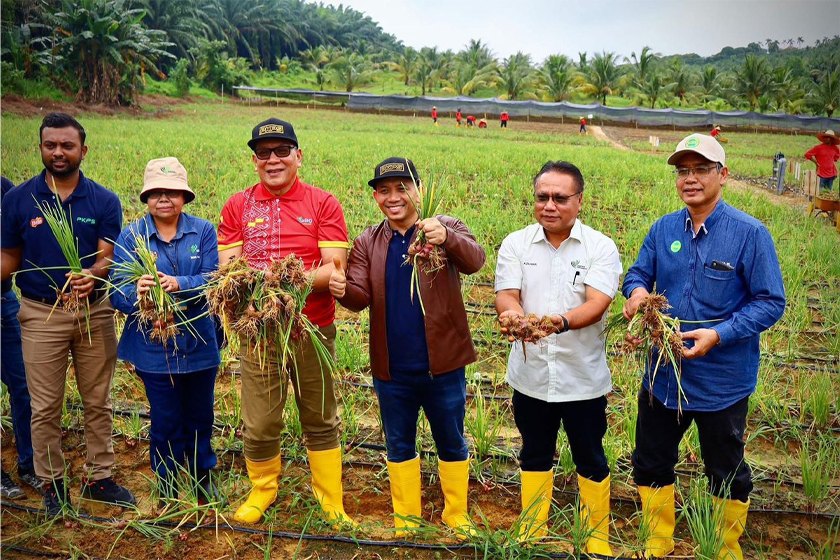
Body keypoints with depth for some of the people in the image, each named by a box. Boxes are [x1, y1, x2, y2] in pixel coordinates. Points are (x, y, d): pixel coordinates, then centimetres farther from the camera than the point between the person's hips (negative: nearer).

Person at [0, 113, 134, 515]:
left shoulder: (104, 201, -2)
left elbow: (107, 257, -7)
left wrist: (91, 275, -28)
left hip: (95, 312, 1)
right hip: (41, 315, 0)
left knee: (98, 402, 10)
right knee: (45, 407, 6)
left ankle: (99, 477, 25)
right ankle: (52, 482, 23)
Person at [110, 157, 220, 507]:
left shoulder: (203, 232, -2)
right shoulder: (131, 236, -3)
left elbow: (212, 280, -13)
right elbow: (117, 290, -10)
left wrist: (179, 285, -31)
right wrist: (137, 295, -32)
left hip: (199, 344, 1)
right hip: (154, 349, -1)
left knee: (200, 417, 16)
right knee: (166, 422, 9)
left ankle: (202, 477, 38)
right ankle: (167, 483, 32)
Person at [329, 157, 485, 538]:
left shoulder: (446, 228, -6)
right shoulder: (367, 243, 3)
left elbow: (475, 261, -25)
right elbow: (361, 296, -8)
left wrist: (446, 238, -46)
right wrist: (342, 289, -31)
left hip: (442, 364, -2)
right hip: (391, 368, 3)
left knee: (451, 443, 15)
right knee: (399, 445, 17)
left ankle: (456, 516, 35)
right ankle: (406, 519, 36)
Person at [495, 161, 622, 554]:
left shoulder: (600, 247, -7)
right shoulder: (515, 244, 0)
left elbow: (597, 303, -19)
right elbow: (506, 296, -10)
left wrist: (561, 322, -40)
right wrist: (516, 316, -34)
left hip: (583, 378, -2)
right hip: (530, 375, 2)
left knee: (590, 461, 13)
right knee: (534, 457, 19)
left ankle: (598, 537, 34)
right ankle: (531, 533, 37)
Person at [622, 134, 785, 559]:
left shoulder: (749, 233, -13)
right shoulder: (663, 229, 1)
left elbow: (770, 301, -13)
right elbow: (638, 273, 10)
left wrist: (719, 335, -25)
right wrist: (637, 289, -14)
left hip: (721, 380, -4)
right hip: (662, 374, 5)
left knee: (727, 474, 15)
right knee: (651, 462, 17)